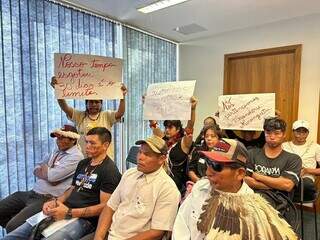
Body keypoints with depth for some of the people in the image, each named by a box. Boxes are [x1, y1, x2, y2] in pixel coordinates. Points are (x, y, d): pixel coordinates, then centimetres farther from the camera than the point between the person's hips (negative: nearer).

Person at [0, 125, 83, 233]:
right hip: (32, 193, 9)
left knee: (12, 226, -20)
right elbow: (36, 170, 13)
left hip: (47, 199, -9)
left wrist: (42, 167, 0)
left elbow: (52, 176, -22)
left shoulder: (76, 156, -15)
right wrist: (48, 174, -10)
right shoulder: (56, 152, 15)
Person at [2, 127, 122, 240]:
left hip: (83, 219, -8)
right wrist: (55, 201, 2)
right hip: (62, 212, 8)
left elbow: (104, 206, -16)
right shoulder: (83, 163, 16)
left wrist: (69, 213, -19)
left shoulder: (109, 171, -12)